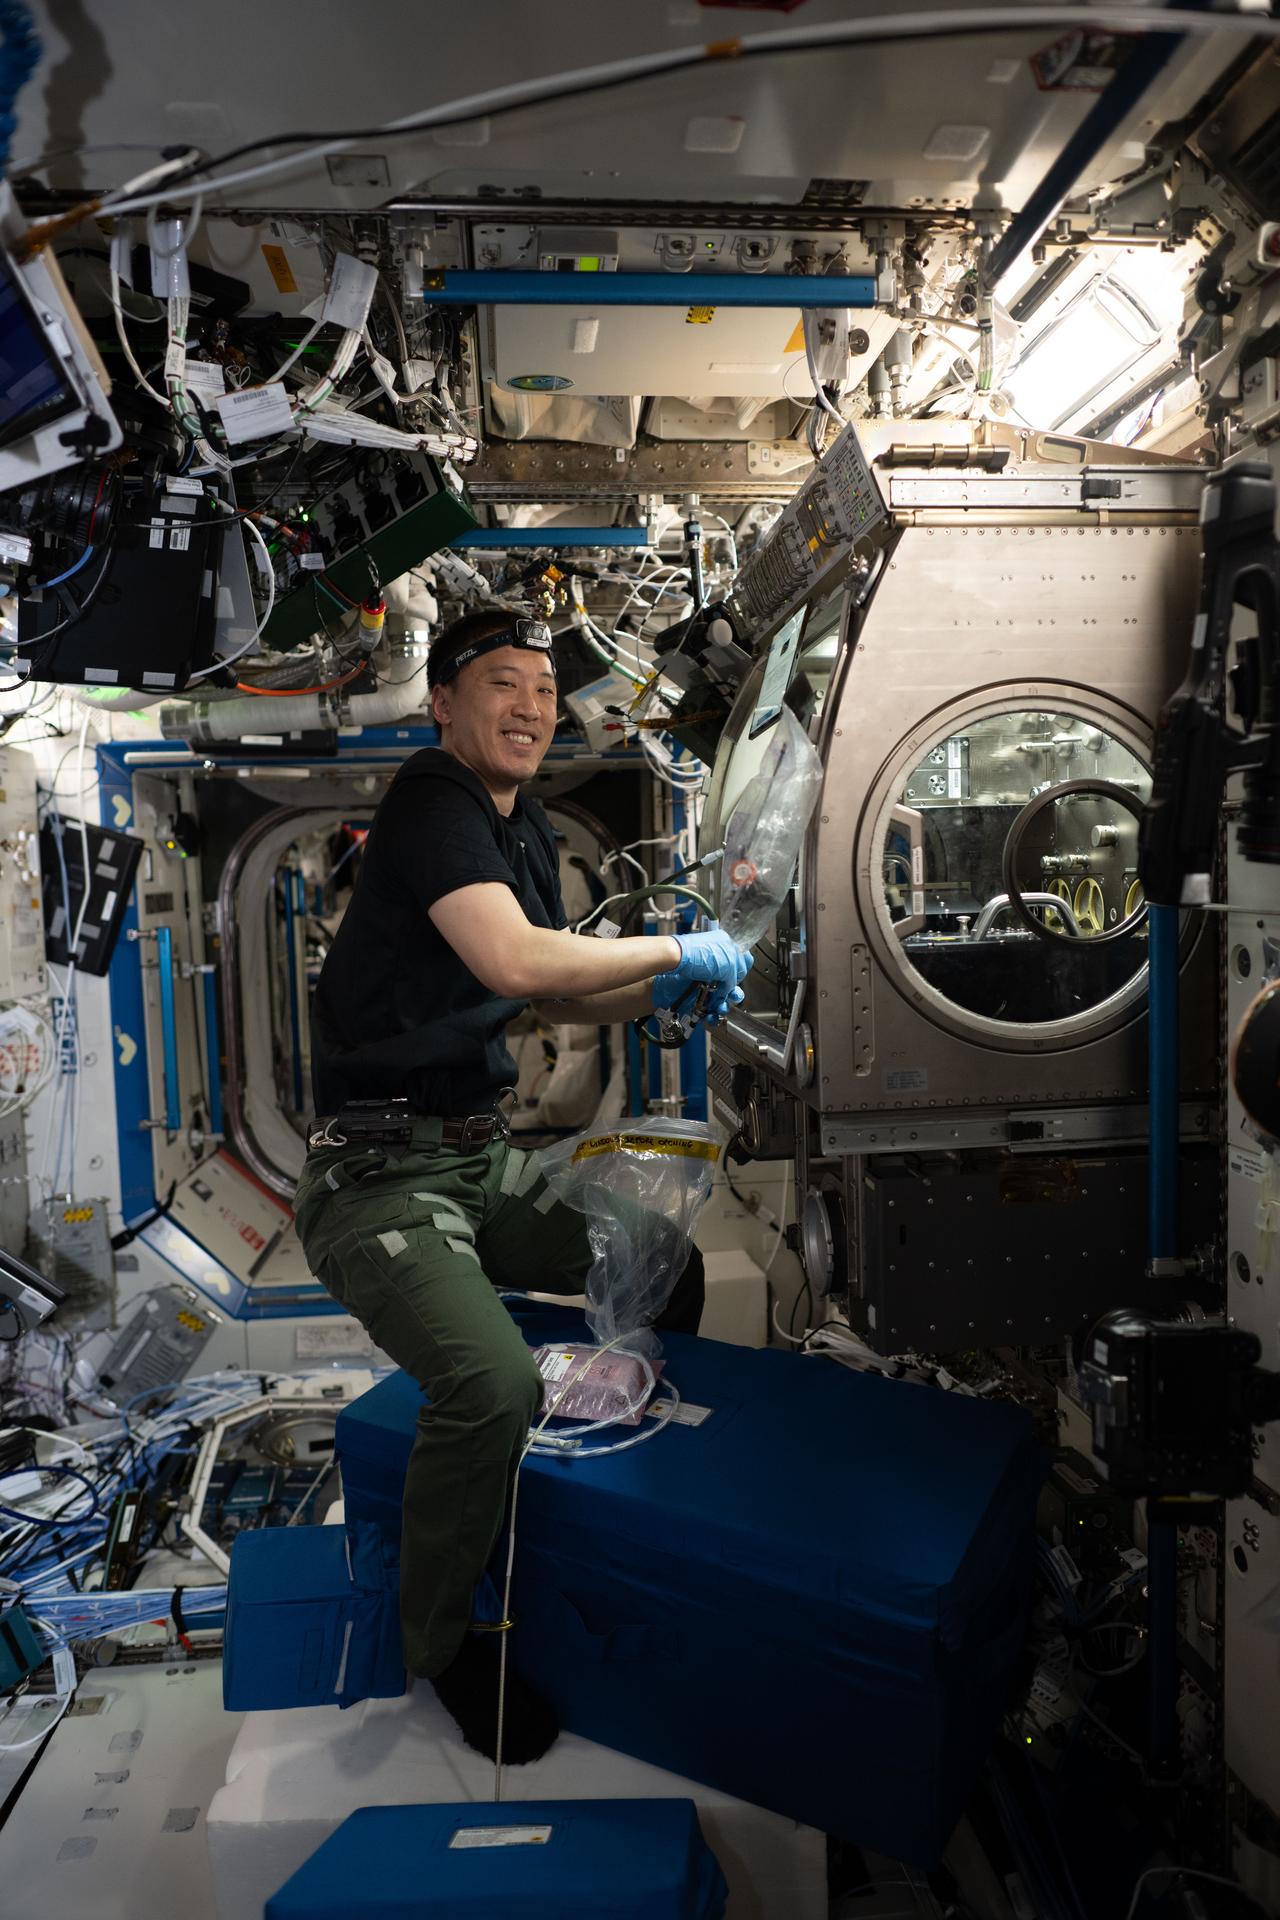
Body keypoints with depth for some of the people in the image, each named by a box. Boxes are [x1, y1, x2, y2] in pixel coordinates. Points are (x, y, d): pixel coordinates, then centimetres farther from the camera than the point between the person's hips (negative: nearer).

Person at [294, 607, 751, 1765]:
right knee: (494, 1384, -28)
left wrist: (663, 991, 4)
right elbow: (515, 961, -32)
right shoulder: (431, 804, -16)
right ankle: (442, 1644, 0)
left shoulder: (527, 829, 14)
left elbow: (558, 998, 22)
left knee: (668, 1265, 13)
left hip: (484, 1156, 10)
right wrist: (678, 949, -18)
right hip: (381, 1175, -9)